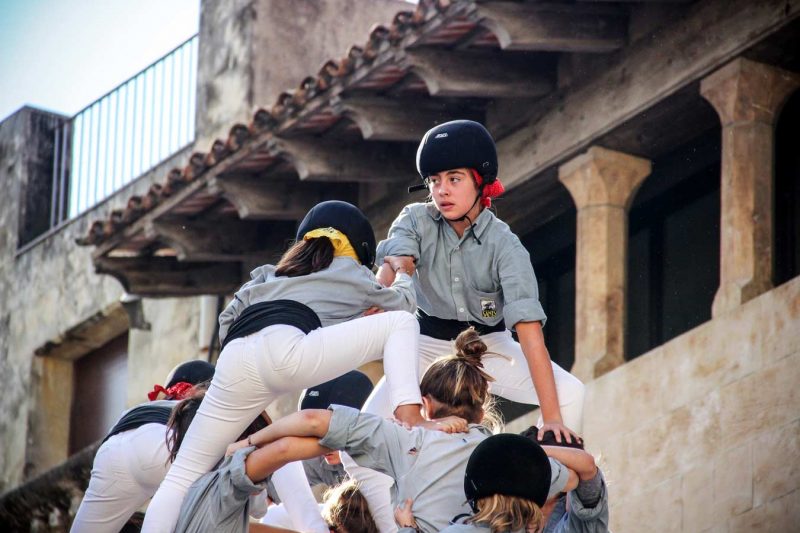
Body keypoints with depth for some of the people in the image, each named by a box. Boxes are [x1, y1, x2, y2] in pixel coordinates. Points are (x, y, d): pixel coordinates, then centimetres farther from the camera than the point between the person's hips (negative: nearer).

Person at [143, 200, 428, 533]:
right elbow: (401, 302, 49)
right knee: (401, 323, 13)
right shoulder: (352, 274, 31)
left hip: (233, 362, 4)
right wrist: (402, 276, 69)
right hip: (285, 346, -4)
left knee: (184, 475, 11)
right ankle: (410, 427, -8)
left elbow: (226, 323, 30)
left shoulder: (268, 274, 40)